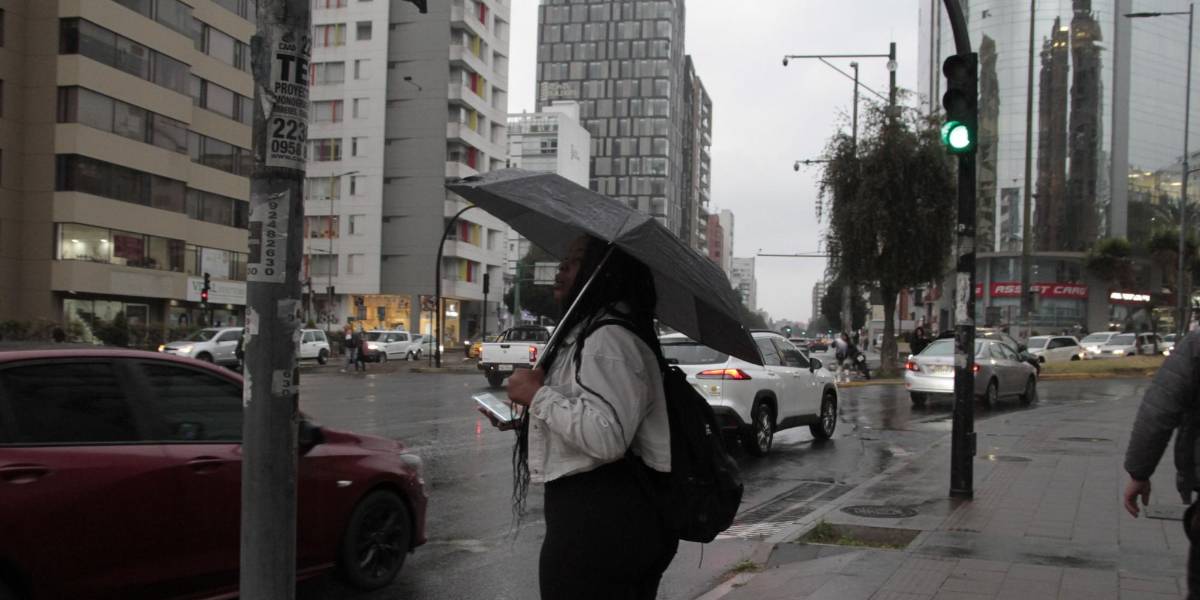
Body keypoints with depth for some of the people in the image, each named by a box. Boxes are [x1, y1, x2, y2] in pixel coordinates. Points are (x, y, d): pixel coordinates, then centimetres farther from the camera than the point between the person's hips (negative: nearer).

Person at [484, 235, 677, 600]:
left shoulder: (609, 338, -18)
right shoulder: (590, 332, 18)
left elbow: (606, 436, -30)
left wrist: (538, 395, -20)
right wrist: (524, 416, 24)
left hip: (601, 521, -11)